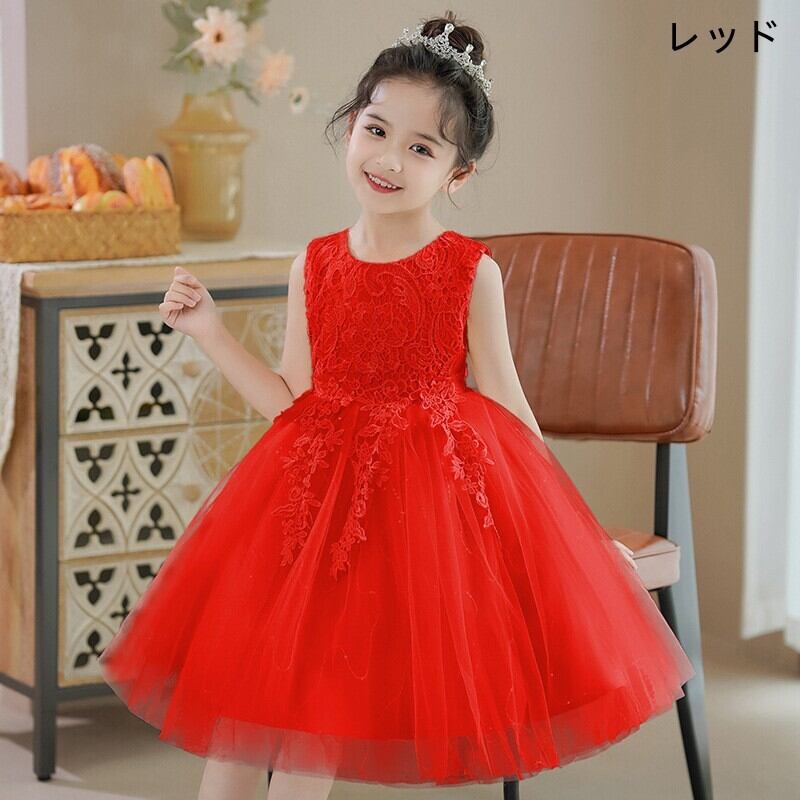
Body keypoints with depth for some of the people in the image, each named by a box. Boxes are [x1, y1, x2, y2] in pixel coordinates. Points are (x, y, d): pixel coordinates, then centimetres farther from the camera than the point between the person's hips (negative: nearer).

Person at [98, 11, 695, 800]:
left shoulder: (471, 270, -5)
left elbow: (504, 404, 2)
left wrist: (568, 520, 4)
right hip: (320, 488, 4)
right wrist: (209, 331, 1)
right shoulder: (314, 266, 4)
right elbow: (291, 404, 6)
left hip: (437, 487, -4)